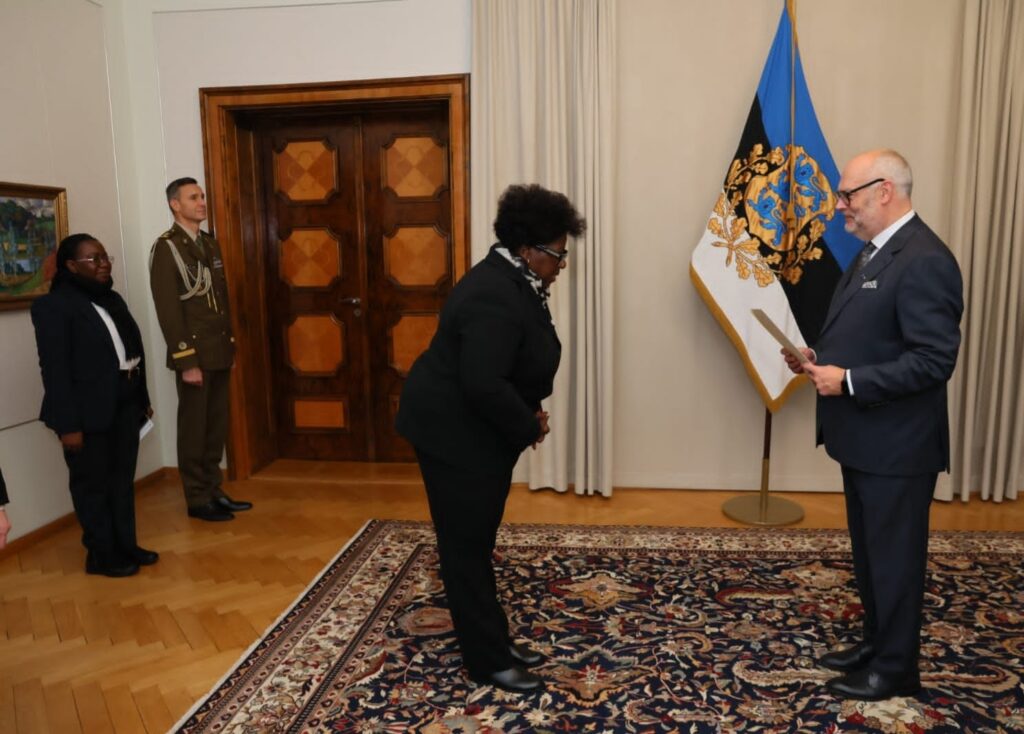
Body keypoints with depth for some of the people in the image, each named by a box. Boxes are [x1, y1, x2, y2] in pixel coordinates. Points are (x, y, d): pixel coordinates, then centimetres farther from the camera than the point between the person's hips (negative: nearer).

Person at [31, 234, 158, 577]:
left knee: (122, 479, 15)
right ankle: (102, 555, 20)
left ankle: (126, 545, 28)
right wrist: (68, 424, -19)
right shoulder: (52, 306, -11)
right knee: (93, 485, 7)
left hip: (124, 406, 7)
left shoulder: (112, 299, 12)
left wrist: (142, 399, 13)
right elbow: (55, 369, -16)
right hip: (88, 413, -7)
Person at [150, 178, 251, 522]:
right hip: (194, 355, -7)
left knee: (217, 426, 11)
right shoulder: (166, 248, -9)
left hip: (219, 353, 7)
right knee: (194, 428, 3)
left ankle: (214, 490, 23)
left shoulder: (211, 244, 13)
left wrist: (231, 347, 14)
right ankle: (198, 499, 14)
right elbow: (168, 311, -14)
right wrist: (187, 362, -18)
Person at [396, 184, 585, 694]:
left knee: (477, 541, 17)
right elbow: (483, 384, -33)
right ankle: (487, 661, 15)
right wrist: (529, 426, -18)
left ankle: (493, 643, 29)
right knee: (466, 545, 2)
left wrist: (529, 412, 3)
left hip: (475, 431, 10)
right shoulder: (495, 298, -26)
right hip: (454, 433, -10)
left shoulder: (511, 282, 7)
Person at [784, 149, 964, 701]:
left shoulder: (924, 260, -20)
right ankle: (876, 644, 38)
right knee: (869, 553, 21)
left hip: (896, 445, -9)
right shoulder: (873, 252, 11)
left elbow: (934, 360, -24)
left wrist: (848, 381, -24)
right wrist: (820, 358, 3)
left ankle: (896, 669, 24)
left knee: (895, 558, 7)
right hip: (863, 438, 9)